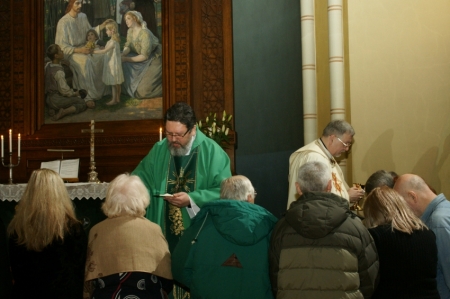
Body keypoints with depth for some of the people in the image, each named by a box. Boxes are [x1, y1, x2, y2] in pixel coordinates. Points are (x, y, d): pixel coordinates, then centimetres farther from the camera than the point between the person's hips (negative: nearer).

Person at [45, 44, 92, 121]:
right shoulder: (59, 71, -23)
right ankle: (63, 112, -19)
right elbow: (64, 90, -22)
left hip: (48, 98, 9)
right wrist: (75, 93, -2)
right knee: (82, 103, -2)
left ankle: (53, 109, 5)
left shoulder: (47, 65, 5)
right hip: (56, 99, -9)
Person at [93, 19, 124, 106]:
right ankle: (118, 99, 22)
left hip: (113, 65, -10)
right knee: (117, 83, 14)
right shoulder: (114, 40, 10)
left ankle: (114, 100, 5)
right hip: (113, 64, 10)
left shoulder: (113, 42, -20)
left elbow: (105, 51, -25)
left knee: (114, 83, -1)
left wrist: (94, 51, -22)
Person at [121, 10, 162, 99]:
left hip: (155, 60, -9)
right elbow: (128, 46, 0)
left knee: (142, 91, -13)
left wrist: (127, 59, -24)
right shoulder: (130, 31, 0)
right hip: (144, 59, 9)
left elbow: (144, 56, -27)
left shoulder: (145, 33, -27)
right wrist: (122, 55, -22)